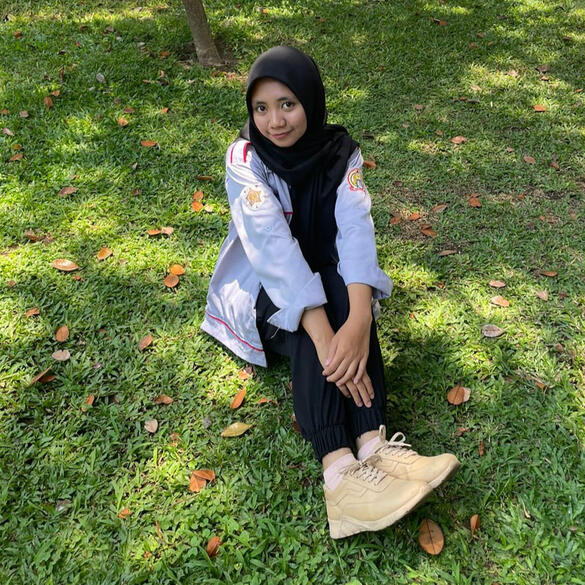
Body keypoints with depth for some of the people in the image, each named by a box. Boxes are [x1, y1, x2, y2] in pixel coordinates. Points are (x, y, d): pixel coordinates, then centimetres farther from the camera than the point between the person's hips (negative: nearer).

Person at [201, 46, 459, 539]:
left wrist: (359, 319, -45)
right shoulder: (245, 157, -18)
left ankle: (374, 444, -44)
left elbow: (356, 230, -26)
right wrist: (323, 335, -44)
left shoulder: (340, 153, -10)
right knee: (314, 325, -33)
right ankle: (338, 470, -48)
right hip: (264, 286, -2)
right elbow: (272, 244, -31)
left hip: (324, 275, 2)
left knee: (343, 298, -32)